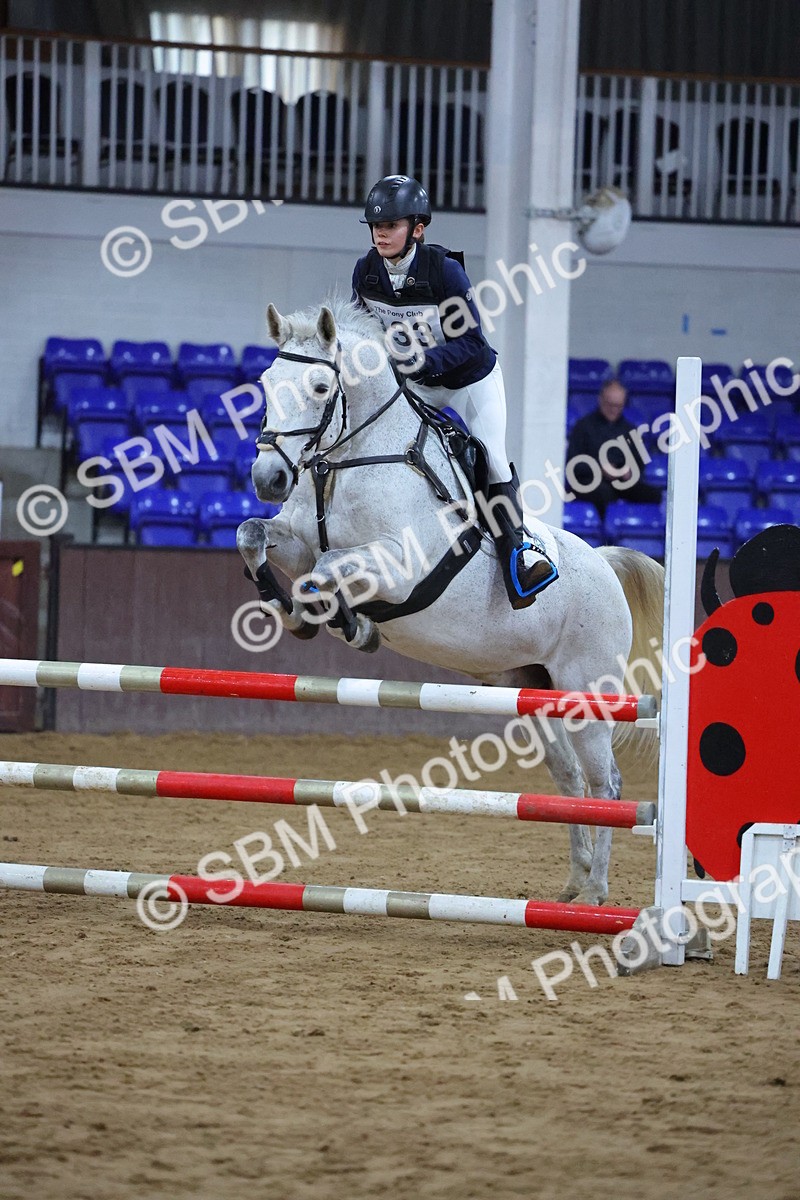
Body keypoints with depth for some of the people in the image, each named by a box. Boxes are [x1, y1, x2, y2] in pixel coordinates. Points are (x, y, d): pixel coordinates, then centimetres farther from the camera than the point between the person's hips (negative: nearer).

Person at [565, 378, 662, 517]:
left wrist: (630, 472, -4)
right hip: (592, 481, -4)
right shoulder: (584, 426, 7)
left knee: (653, 495, -24)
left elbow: (640, 462, 21)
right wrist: (600, 470, -15)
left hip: (623, 482, 4)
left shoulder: (629, 429, 19)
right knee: (604, 492, -40)